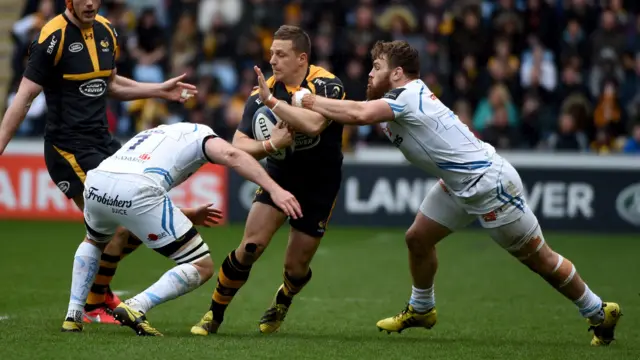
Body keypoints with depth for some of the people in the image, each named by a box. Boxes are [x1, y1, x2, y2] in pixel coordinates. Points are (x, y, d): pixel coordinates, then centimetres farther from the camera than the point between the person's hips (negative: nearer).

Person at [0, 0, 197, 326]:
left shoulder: (106, 32, 8)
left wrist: (160, 90, 19)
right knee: (117, 226, -13)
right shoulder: (53, 37, -15)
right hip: (68, 148, -8)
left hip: (102, 141, 8)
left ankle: (99, 287, 25)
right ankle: (92, 307, 5)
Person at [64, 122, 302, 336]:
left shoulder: (154, 134, 40)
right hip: (135, 191, -7)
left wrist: (188, 216, 45)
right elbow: (231, 155, -2)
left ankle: (73, 315, 27)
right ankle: (135, 308, -12)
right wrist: (274, 189, -9)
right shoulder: (200, 133, 22)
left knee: (94, 242, 42)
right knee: (202, 267, 5)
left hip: (96, 181, 7)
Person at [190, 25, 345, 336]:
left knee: (296, 268, 3)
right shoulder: (263, 91, -8)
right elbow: (239, 144, -10)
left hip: (320, 185, -2)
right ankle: (215, 313, -1)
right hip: (280, 175, 2)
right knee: (251, 245, -17)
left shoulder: (327, 85, -19)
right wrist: (270, 145, -29)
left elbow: (313, 124, -39)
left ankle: (282, 301, 39)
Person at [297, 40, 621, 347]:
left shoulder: (409, 97, -22)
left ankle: (599, 313, 13)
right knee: (417, 239, 8)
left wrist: (311, 102, -24)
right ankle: (421, 310, 29)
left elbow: (359, 114, -35)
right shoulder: (407, 97, 7)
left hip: (490, 183, -9)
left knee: (540, 259, 0)